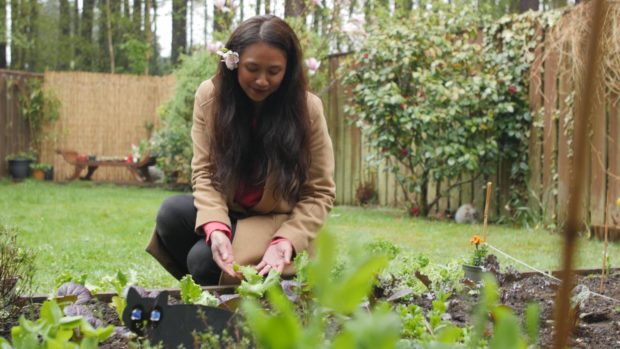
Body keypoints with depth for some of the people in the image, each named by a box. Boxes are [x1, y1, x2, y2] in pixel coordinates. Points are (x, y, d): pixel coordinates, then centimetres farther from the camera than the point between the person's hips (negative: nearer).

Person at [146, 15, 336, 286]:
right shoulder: (210, 95, -9)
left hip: (276, 222, -4)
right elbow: (205, 172, -10)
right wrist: (216, 228, -29)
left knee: (205, 259, -28)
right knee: (172, 214, -26)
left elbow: (319, 193, -9)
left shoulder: (308, 108, -15)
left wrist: (286, 240, -26)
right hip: (228, 212, 4)